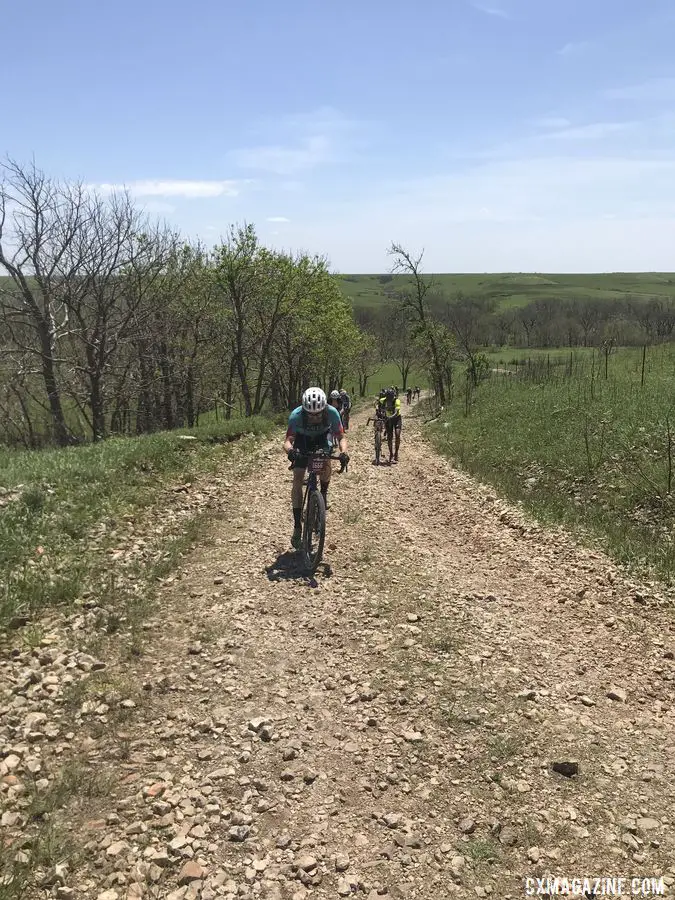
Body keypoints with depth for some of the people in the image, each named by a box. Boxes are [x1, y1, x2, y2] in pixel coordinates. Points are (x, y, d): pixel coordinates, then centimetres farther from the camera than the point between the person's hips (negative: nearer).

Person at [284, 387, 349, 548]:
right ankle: (297, 526, -7)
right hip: (303, 440, -2)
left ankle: (324, 493, 12)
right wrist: (289, 450, -60)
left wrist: (343, 452, -49)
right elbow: (288, 440, -37)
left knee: (325, 465, -23)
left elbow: (341, 437, -28)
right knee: (297, 480, -12)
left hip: (322, 438, 2)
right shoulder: (296, 415, -36)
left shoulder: (332, 413, -33)